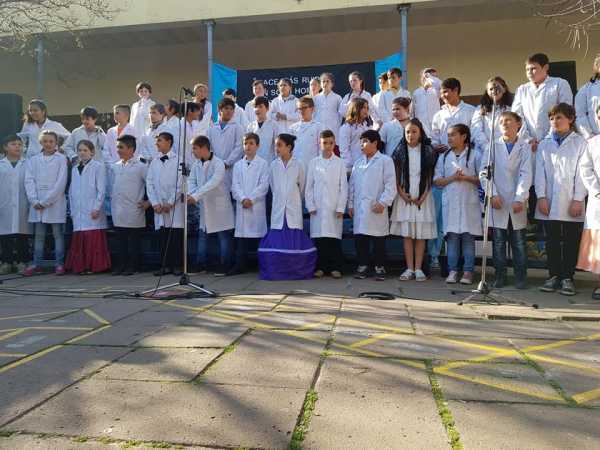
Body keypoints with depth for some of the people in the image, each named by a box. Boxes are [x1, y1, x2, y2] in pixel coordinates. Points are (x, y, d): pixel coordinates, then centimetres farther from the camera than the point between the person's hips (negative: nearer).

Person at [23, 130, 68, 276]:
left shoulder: (61, 159, 0)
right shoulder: (33, 160, 12)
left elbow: (61, 182, -7)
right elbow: (29, 180, 5)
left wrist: (46, 201, -11)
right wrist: (34, 200, -9)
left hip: (55, 202, -3)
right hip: (37, 203, 3)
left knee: (58, 234, 1)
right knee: (38, 235, 8)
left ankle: (59, 263, 6)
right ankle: (36, 264, 13)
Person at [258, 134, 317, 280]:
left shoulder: (298, 165, 0)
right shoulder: (274, 165, 5)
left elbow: (302, 186, 11)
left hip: (294, 209, -1)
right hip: (278, 209, 2)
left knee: (295, 240, -3)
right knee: (277, 239, -2)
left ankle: (296, 271, 5)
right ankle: (278, 271, 5)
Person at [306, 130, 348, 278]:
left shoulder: (339, 163, 4)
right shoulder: (313, 163, 8)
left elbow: (343, 187, 1)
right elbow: (309, 186, 8)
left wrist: (341, 208, -5)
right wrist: (310, 206, 0)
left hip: (334, 207, -1)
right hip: (318, 207, 1)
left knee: (334, 237, 0)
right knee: (319, 237, 2)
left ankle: (335, 267, 9)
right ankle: (320, 267, 11)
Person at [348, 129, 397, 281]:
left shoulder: (385, 160, 0)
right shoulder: (358, 162, 16)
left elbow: (390, 184, -7)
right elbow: (352, 184, 16)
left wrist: (383, 202, -15)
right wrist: (350, 204, 11)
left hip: (376, 208, -4)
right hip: (359, 208, 5)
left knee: (378, 240, 2)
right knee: (360, 238, 5)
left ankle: (380, 268, 11)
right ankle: (362, 266, 16)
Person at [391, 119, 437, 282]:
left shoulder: (428, 151, 4)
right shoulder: (400, 151, 5)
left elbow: (430, 177, 3)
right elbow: (396, 176, 4)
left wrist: (423, 197, -7)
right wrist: (403, 194, -8)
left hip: (422, 197, 0)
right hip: (405, 197, 1)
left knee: (421, 234, 0)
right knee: (407, 234, 0)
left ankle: (418, 269, 6)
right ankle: (409, 269, 5)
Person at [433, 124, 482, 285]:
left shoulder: (474, 155, 5)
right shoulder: (444, 156, 12)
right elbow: (437, 181, 8)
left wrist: (466, 177, -12)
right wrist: (452, 178, -8)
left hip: (469, 202, -2)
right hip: (450, 203, 2)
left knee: (468, 237, 0)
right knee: (452, 236, 1)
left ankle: (468, 271, 6)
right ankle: (452, 271, 6)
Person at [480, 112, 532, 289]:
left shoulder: (525, 146, 6)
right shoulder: (492, 146, 7)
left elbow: (526, 174, -4)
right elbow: (484, 172, 0)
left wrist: (520, 198, -14)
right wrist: (493, 194, -10)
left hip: (517, 203, 0)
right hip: (497, 202, 1)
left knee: (519, 241, 5)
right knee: (498, 241, 5)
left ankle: (520, 277, 15)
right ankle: (500, 276, 14)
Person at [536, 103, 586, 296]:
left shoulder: (580, 143, 4)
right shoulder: (544, 144, 13)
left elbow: (581, 173, -2)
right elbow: (540, 173, 7)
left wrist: (578, 200, -9)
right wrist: (541, 197, -2)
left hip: (571, 203, -2)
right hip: (549, 202, 3)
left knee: (571, 242, 2)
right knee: (552, 242, 6)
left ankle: (567, 278, 9)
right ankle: (554, 276, 14)